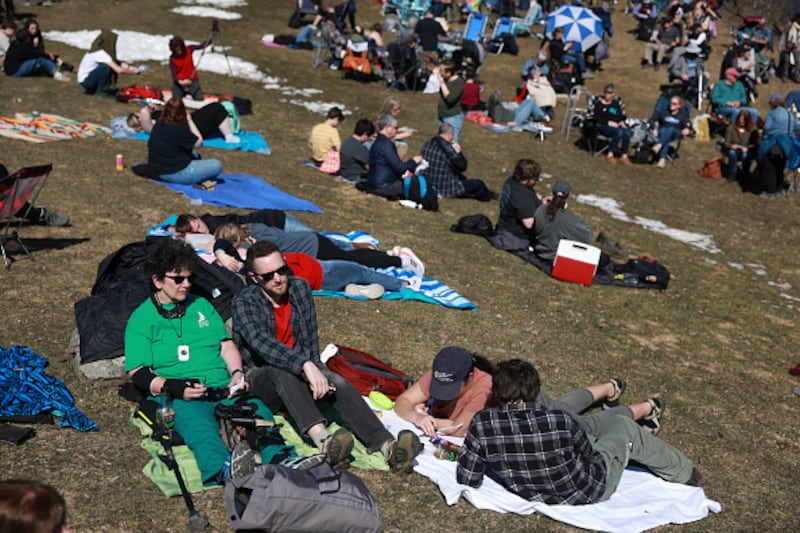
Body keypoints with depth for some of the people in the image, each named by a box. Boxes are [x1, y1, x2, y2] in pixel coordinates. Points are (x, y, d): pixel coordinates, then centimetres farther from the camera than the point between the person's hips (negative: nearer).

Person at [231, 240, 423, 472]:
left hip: (300, 370, 4)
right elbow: (261, 342, -31)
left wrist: (314, 372, -8)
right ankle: (324, 442, -61)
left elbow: (311, 340, 8)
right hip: (261, 378, -4)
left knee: (338, 383, -26)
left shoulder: (300, 288, 3)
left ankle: (387, 446, -47)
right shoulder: (244, 302, -13)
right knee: (284, 375, -38)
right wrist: (305, 366, -43)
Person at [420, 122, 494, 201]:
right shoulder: (448, 149, -26)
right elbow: (462, 167, -14)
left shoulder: (427, 144, -3)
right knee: (479, 184, 6)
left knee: (461, 177, 33)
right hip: (446, 190, -9)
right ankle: (487, 196, 39)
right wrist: (458, 153, -1)